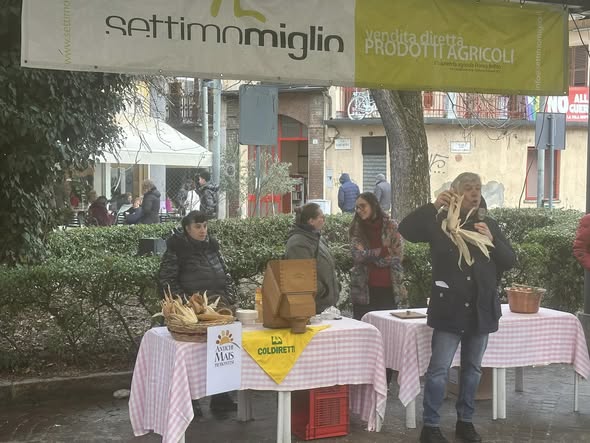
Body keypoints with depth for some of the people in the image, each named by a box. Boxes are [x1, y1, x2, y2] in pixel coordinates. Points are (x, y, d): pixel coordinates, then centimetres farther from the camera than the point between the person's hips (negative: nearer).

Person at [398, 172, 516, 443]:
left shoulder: (489, 225, 10)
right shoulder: (439, 222, -2)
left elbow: (510, 261, 7)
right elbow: (406, 230, -17)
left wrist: (492, 241, -11)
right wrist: (433, 206, -26)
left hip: (481, 309, 4)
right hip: (449, 308, -4)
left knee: (472, 369, 13)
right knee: (439, 369, -5)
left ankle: (465, 421, 26)